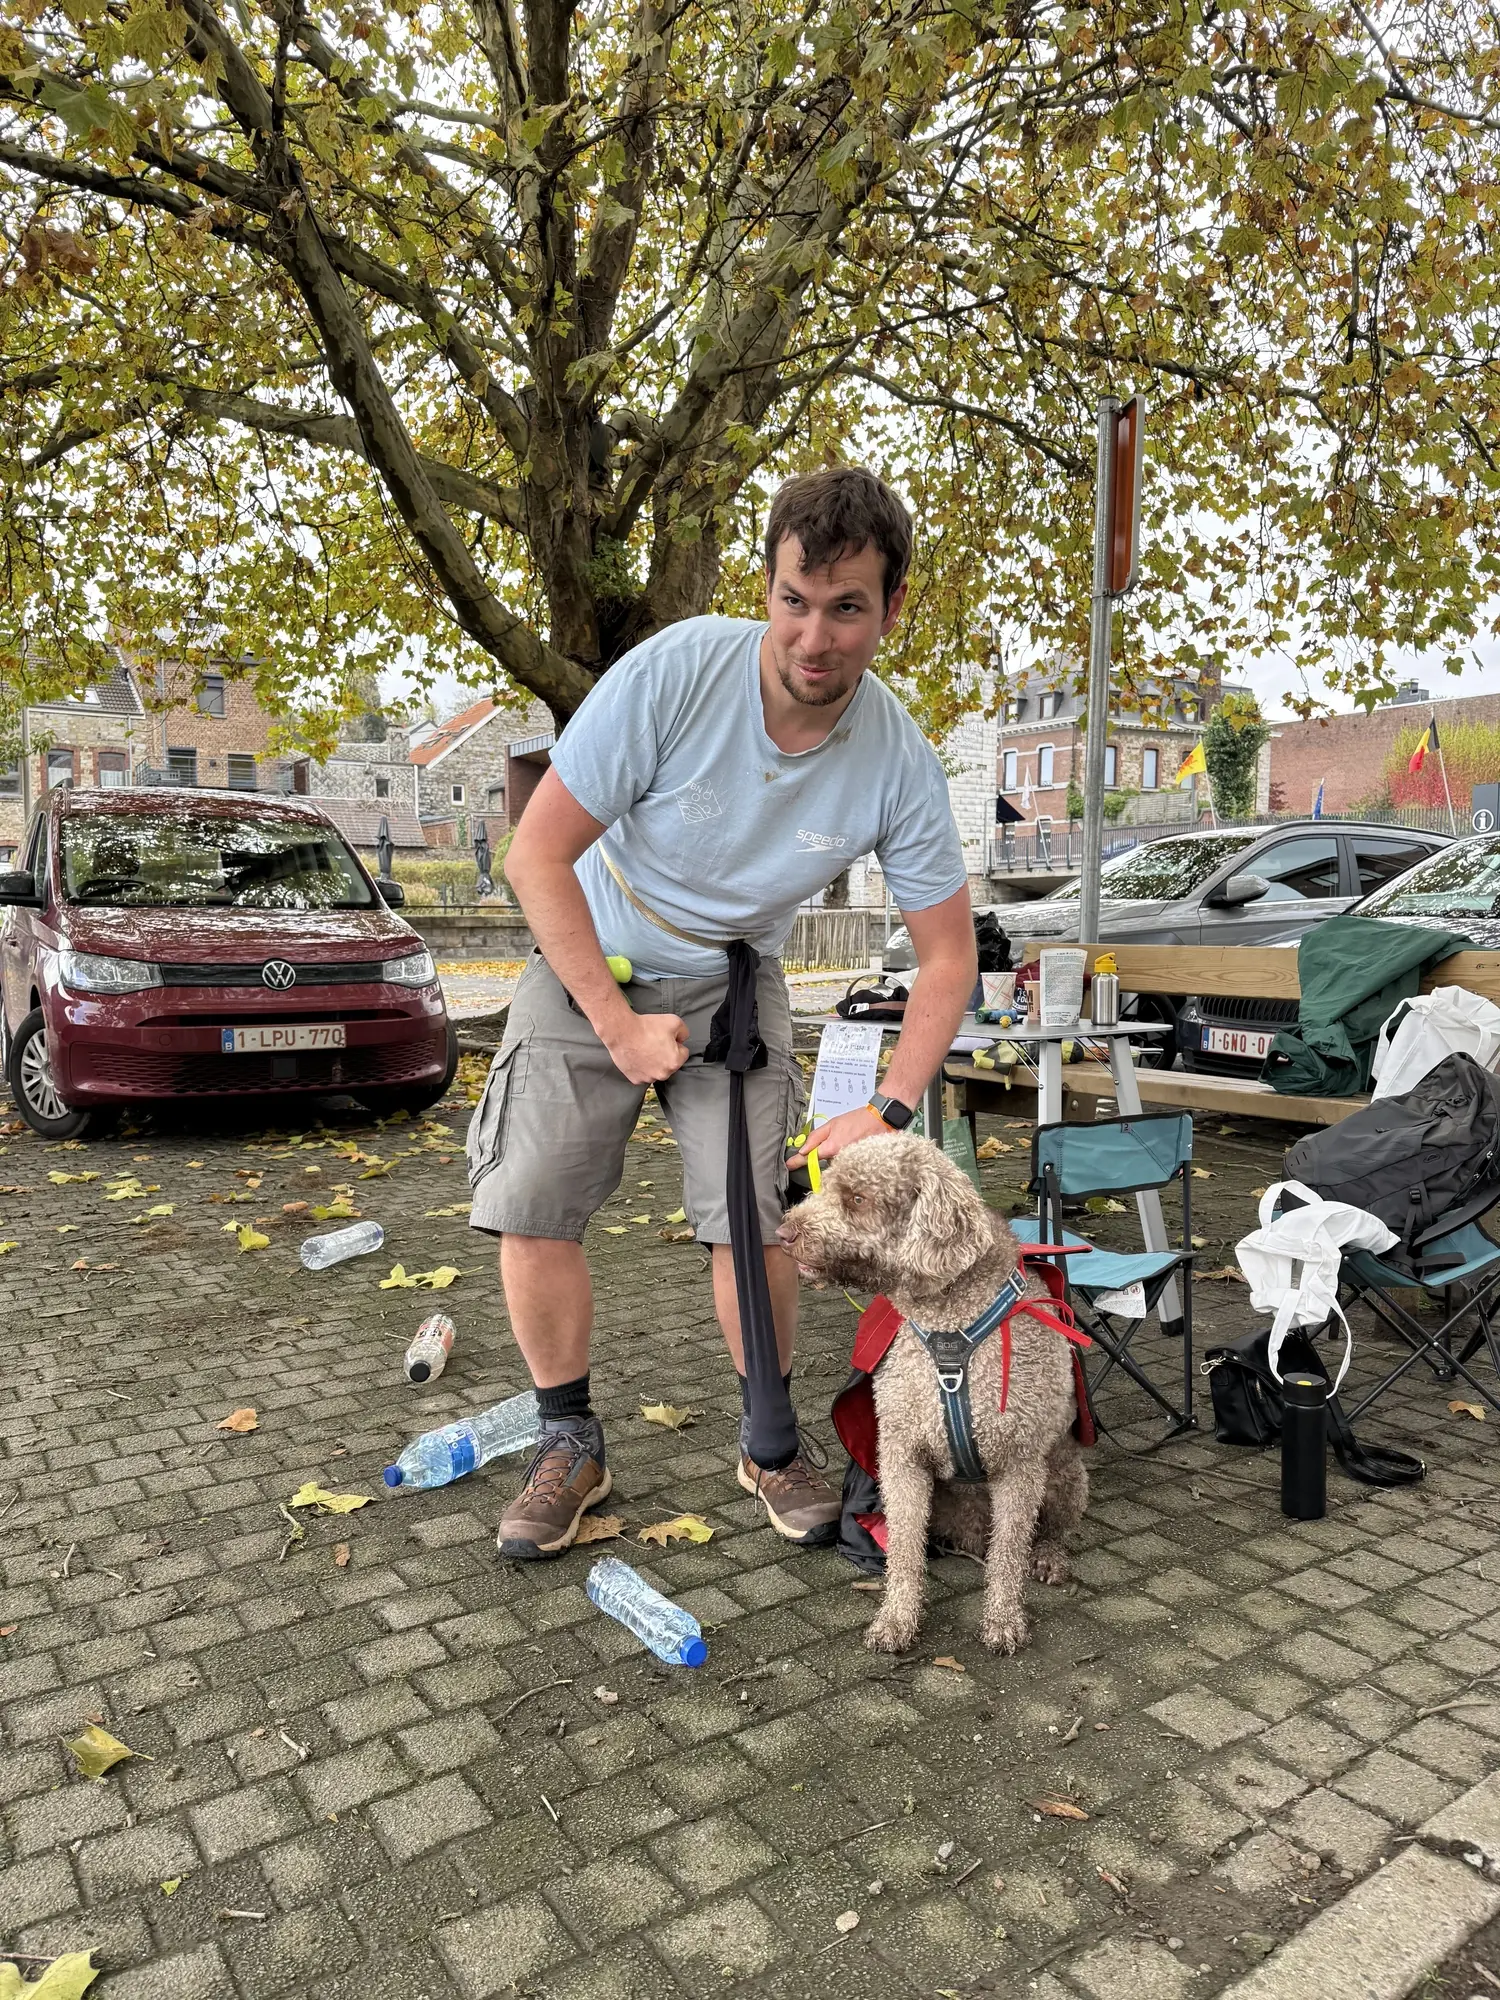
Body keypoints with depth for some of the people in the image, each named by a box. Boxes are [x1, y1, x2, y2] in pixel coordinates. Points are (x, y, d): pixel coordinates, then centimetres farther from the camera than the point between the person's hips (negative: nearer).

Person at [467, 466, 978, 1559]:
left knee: (758, 1214, -8)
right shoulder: (678, 670, -27)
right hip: (592, 962, -1)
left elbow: (949, 956, -8)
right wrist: (619, 1025, -21)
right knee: (532, 1207, -7)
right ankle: (572, 1444, 15)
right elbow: (537, 854, -22)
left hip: (733, 977, 1)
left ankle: (770, 1446, 17)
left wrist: (889, 1110, -16)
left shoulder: (900, 761, -19)